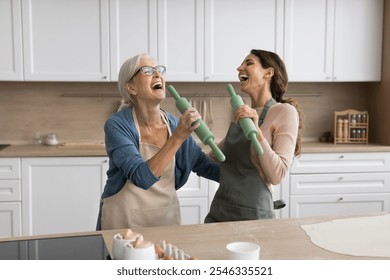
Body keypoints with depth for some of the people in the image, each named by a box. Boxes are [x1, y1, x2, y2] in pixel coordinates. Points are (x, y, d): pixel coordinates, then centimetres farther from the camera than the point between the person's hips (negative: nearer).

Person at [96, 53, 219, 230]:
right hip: (125, 221, -4)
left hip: (167, 216, 4)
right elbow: (141, 177, -29)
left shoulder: (174, 124, -4)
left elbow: (204, 166, 6)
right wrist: (178, 137, -35)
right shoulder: (117, 125, -17)